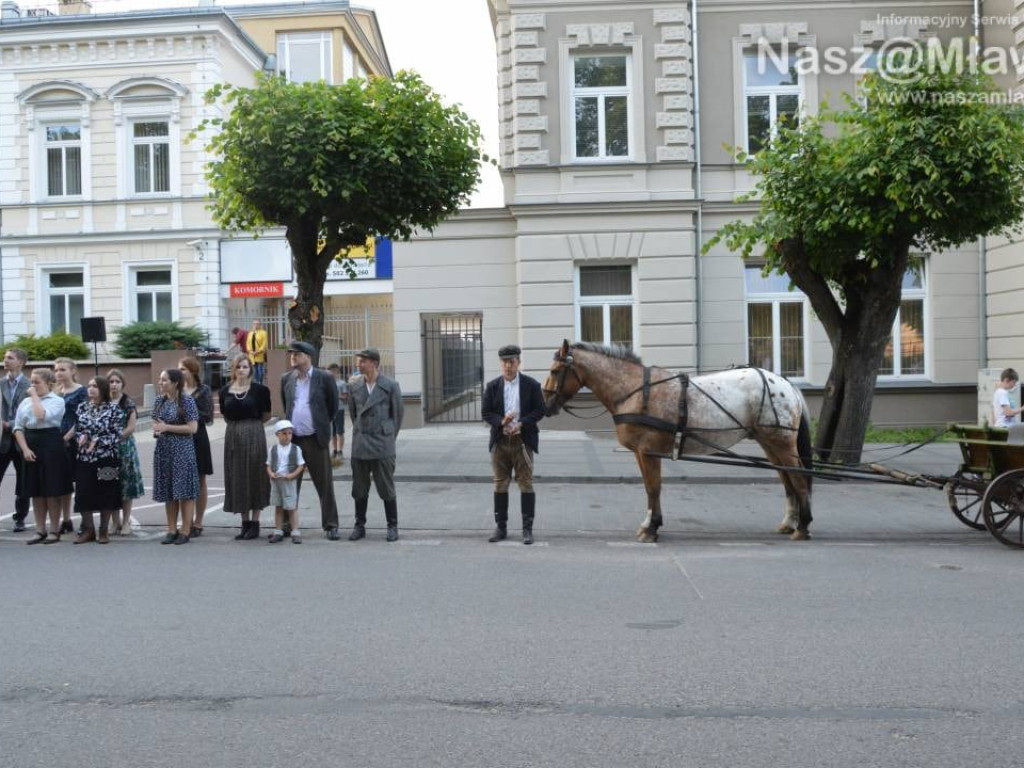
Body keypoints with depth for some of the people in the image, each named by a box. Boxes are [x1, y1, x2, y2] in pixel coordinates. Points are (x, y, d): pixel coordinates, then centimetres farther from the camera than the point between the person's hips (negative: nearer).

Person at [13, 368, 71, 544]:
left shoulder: (57, 401, -4)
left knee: (52, 491, -1)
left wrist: (35, 396, -10)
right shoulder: (25, 402, 10)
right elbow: (18, 428, 8)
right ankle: (40, 530, 16)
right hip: (30, 446, 5)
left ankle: (54, 531, 9)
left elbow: (42, 416, -21)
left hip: (51, 445, -5)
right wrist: (25, 449, -5)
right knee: (36, 491, 8)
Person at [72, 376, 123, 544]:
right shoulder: (82, 407, 10)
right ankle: (88, 529, 18)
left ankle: (104, 531, 14)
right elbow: (77, 429, 13)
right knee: (83, 494, 4)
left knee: (106, 494, 2)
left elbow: (116, 434, -8)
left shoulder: (114, 408, -3)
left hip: (107, 457, -4)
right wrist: (81, 437, -8)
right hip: (84, 457, 4)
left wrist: (97, 441, -16)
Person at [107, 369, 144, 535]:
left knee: (126, 483, 0)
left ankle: (126, 522, 9)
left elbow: (131, 427, -6)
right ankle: (116, 522, 14)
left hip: (124, 446, -2)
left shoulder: (128, 403, 0)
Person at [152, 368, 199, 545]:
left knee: (184, 491, -4)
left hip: (182, 450, -6)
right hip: (163, 450, 6)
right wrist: (156, 430, -4)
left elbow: (192, 428, -12)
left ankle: (185, 531, 3)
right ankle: (172, 530, 18)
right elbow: (155, 423, 20)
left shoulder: (187, 401, -8)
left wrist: (167, 427, -13)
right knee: (167, 491, 9)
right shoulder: (160, 401, 10)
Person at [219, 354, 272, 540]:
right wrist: (238, 424, 10)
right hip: (233, 436, 4)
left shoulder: (259, 389, -6)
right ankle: (245, 523, 16)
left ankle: (255, 523, 9)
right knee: (237, 477, 6)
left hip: (254, 435, -4)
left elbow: (266, 414, 3)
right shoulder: (225, 391, 5)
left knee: (254, 476, 1)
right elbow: (225, 415, 16)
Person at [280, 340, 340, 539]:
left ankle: (330, 525, 11)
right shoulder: (286, 379, 8)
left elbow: (333, 404, 6)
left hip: (315, 439, -3)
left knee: (324, 484, 2)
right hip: (292, 439, 4)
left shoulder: (324, 377, -4)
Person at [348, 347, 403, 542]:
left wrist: (388, 438, 6)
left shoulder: (391, 386, -4)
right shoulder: (354, 386, 6)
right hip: (360, 446, 3)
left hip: (383, 446, -3)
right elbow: (353, 413, 15)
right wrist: (360, 434, 14)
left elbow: (397, 415, 2)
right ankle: (359, 525, 20)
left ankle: (392, 526, 14)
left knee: (387, 489, 2)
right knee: (359, 489, 8)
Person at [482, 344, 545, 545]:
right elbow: (486, 412, 4)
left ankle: (527, 529, 6)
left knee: (526, 484, 0)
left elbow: (540, 410, -2)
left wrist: (521, 423, -16)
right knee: (500, 485, 8)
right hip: (500, 440, 2)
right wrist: (501, 422, -16)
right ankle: (501, 527, 18)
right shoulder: (492, 386, 6)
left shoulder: (531, 385, 0)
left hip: (523, 440, -2)